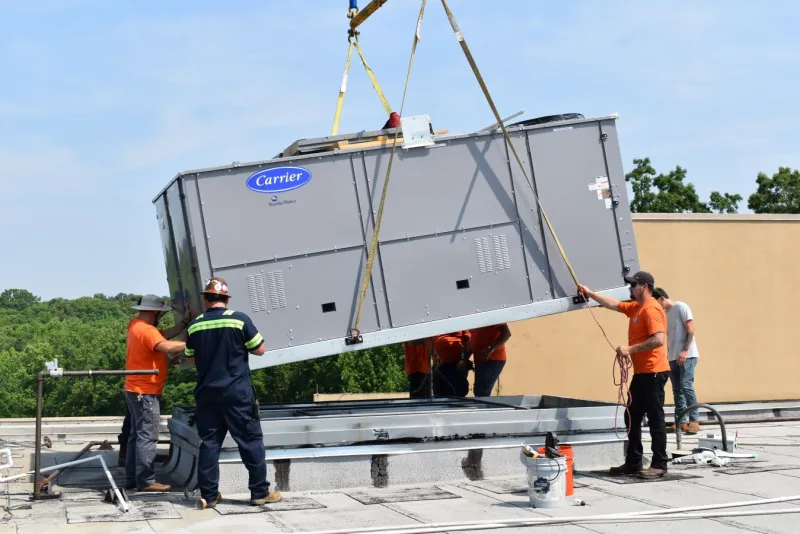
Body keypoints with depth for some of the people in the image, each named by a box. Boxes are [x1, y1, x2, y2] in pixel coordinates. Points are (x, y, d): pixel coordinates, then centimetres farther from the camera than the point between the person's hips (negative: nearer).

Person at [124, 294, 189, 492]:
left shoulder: (136, 325, 11)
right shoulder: (146, 330, -19)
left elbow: (164, 335, 10)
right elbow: (167, 346, -33)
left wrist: (185, 322, 3)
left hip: (136, 391, 11)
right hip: (145, 392, -11)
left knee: (136, 435, 14)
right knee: (147, 437, -9)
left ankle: (132, 479, 18)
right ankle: (146, 481, -8)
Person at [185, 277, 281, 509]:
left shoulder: (194, 326, 1)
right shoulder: (239, 320, -8)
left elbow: (192, 358, 14)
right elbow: (259, 350, -2)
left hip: (207, 393, 3)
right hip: (237, 393, -3)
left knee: (209, 442, 8)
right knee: (251, 441, 3)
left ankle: (208, 495, 8)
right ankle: (260, 492, 5)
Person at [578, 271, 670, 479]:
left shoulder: (651, 309, -15)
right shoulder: (635, 307, 16)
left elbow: (659, 339, -25)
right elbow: (613, 305, 30)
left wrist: (630, 349, -22)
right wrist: (590, 293, 30)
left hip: (653, 372, -10)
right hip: (641, 373, 10)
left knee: (655, 419, -6)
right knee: (632, 418, 12)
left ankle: (659, 465, -2)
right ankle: (633, 463, 17)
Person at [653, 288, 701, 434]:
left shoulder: (680, 307, -6)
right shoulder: (666, 313, 17)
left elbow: (691, 330, -12)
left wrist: (685, 351, -19)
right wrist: (668, 354, 13)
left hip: (686, 356, -8)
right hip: (673, 357, 8)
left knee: (686, 387, -14)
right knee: (677, 390, 5)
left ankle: (694, 420, -11)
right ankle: (681, 421, 6)